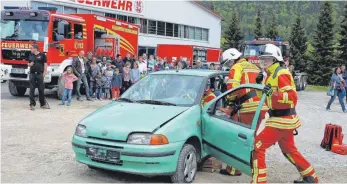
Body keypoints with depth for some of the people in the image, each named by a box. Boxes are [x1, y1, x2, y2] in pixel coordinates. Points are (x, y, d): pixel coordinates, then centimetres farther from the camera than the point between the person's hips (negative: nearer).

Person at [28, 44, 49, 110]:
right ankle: (32, 104, 6)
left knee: (41, 90, 3)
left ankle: (43, 104, 15)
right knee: (32, 90, 1)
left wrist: (44, 73, -8)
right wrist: (30, 64, -1)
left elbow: (45, 64, -1)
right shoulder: (31, 55, 13)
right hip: (32, 74, 3)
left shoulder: (42, 55, 0)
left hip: (39, 74, -3)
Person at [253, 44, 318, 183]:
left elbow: (292, 96, -23)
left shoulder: (281, 73, -15)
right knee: (289, 150, 24)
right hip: (283, 119, 10)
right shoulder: (271, 74, 14)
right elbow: (265, 96, 22)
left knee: (257, 146, -10)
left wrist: (273, 93, -36)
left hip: (282, 119, -10)